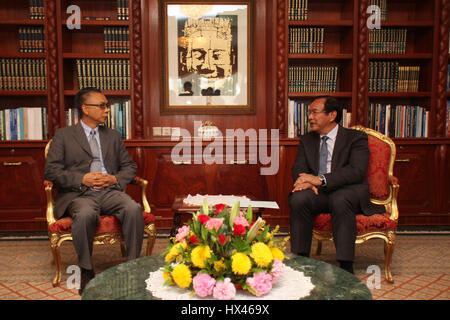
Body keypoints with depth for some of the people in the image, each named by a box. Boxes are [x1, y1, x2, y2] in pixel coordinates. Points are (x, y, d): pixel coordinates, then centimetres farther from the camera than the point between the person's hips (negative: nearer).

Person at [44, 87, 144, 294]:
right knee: (85, 214, -37)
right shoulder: (63, 135, 11)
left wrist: (115, 179, -1)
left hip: (110, 191, 3)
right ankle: (86, 271, -17)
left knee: (134, 209, -30)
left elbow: (129, 166, 21)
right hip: (79, 193, -2)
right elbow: (51, 170, 3)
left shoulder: (113, 136, 22)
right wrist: (82, 179, -11)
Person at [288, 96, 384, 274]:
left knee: (340, 200, -37)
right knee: (298, 199, -28)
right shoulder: (306, 140, 16)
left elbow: (357, 171, -14)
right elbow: (298, 168, 5)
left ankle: (346, 267, -30)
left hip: (349, 191, -3)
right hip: (319, 192, 4)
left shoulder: (356, 138, 1)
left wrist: (321, 179, -27)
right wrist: (305, 181, -21)